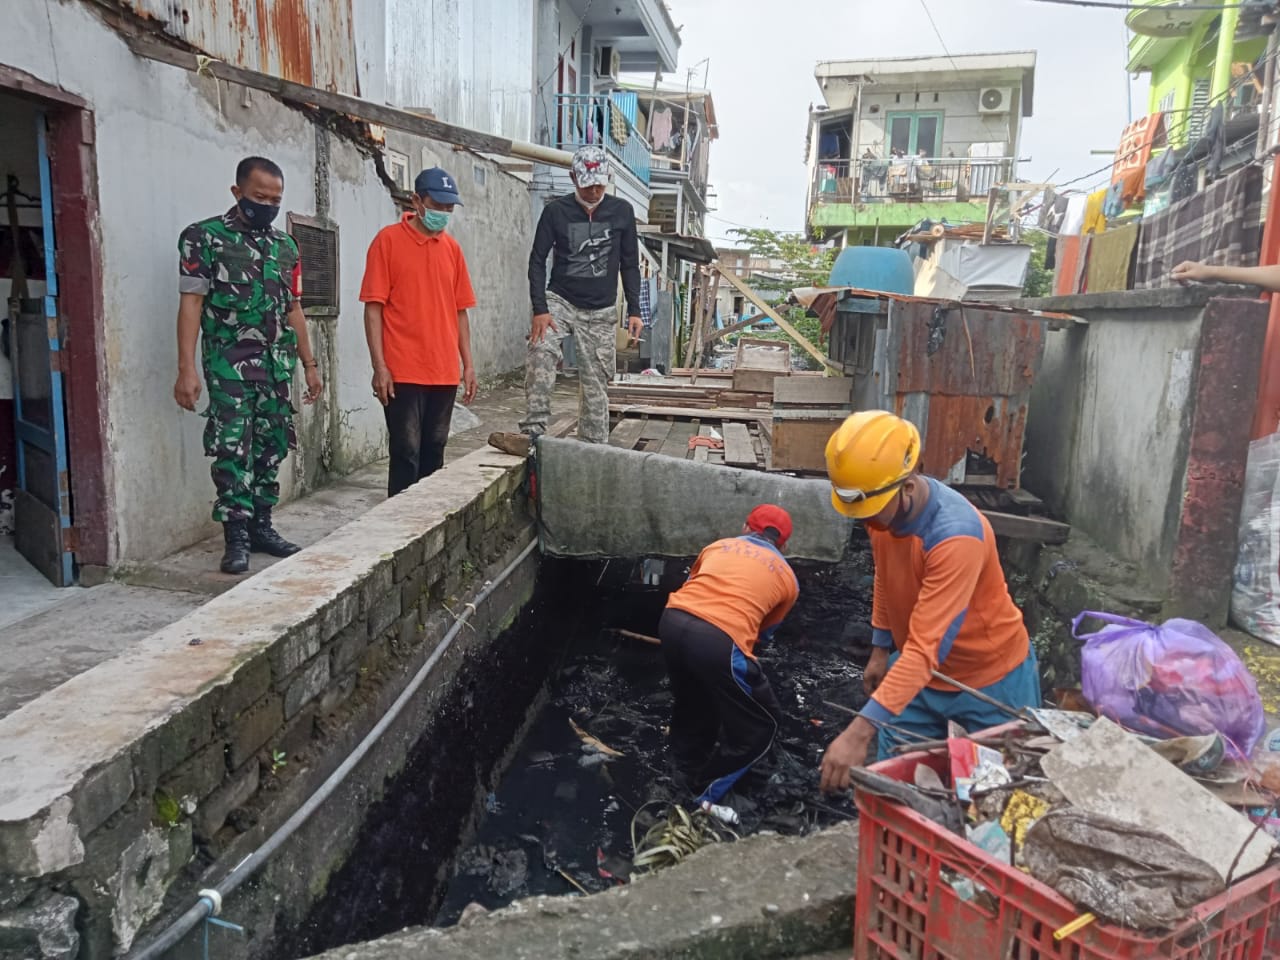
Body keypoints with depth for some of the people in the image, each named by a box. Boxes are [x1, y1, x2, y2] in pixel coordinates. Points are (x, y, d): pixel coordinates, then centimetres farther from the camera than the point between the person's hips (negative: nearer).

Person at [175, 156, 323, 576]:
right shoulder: (204, 237, -3)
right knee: (233, 449, -7)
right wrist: (187, 369, -15)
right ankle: (236, 536, 1)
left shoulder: (285, 246, 13)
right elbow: (191, 303, -8)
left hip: (278, 364, 5)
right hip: (229, 363, -5)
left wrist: (309, 364, 14)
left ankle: (261, 526, 18)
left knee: (271, 447, 7)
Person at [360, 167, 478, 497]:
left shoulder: (452, 248, 12)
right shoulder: (388, 240, -3)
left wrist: (468, 363, 10)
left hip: (444, 371, 5)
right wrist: (379, 366, -12)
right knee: (406, 452, -3)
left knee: (434, 451, 11)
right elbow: (374, 307, -6)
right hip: (403, 371, -5)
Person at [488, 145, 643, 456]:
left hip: (601, 312, 2)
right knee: (540, 352, -29)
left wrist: (634, 310, 1)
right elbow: (537, 261, -3)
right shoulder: (556, 212, -2)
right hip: (560, 300, -1)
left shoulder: (622, 212, 2)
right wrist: (540, 309, -14)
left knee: (596, 383, 1)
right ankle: (532, 433, -30)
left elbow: (629, 264, 7)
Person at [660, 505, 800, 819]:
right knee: (758, 728, 16)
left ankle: (691, 772, 48)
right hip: (719, 640, -5)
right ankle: (707, 797, 18)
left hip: (673, 620, 5)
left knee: (690, 703, 32)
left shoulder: (720, 545, 27)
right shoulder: (787, 578, 22)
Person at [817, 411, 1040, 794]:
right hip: (915, 672, 6)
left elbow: (926, 649, -41)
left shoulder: (956, 536, -36)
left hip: (990, 678, -6)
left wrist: (859, 730, -46)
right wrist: (881, 649, 11)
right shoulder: (882, 506, -13)